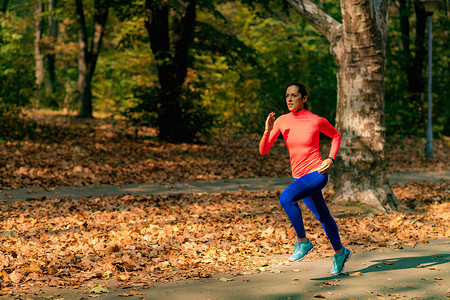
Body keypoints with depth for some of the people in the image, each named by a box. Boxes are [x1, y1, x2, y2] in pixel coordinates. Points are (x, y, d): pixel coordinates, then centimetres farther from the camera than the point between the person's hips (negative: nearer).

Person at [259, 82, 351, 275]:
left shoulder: (317, 121, -10)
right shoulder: (281, 121, 0)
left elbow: (336, 136, 9)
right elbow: (263, 150, -1)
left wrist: (331, 159, -4)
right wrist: (267, 131, -18)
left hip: (317, 174, -6)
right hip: (300, 177, 6)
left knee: (286, 198, -29)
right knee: (322, 217, 20)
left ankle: (303, 242, -12)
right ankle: (340, 252, 43)